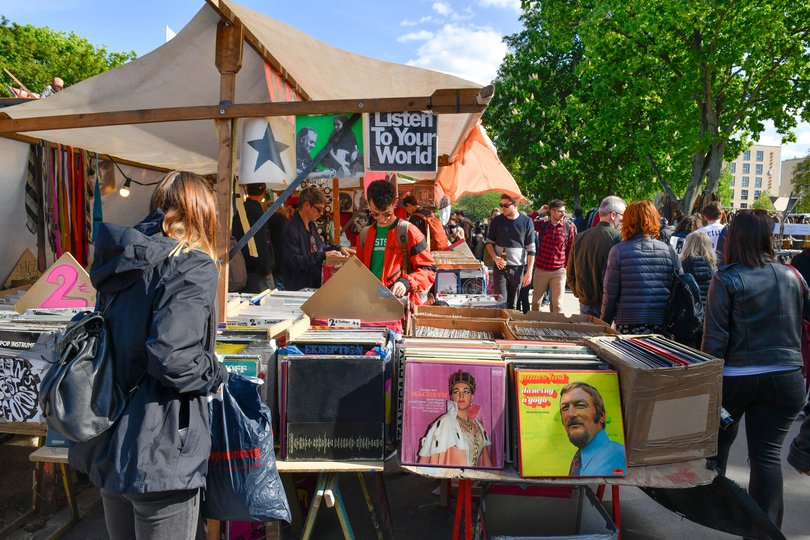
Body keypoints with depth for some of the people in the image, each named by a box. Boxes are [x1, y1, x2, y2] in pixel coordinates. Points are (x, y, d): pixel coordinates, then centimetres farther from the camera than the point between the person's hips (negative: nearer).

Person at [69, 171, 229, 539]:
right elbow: (171, 357, -26)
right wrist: (217, 375, -8)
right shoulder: (192, 266, -17)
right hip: (159, 454, -8)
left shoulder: (122, 260, 6)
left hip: (108, 444, 8)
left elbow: (119, 342, 12)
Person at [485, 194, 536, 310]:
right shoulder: (496, 221, 2)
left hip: (518, 268, 0)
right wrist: (495, 257, -8)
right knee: (501, 302, -7)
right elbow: (489, 242, 11)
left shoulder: (526, 221, 0)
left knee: (513, 304, 6)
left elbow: (531, 249, 1)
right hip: (500, 267, 0)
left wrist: (529, 272, -4)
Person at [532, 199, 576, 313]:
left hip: (559, 271, -2)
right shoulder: (542, 224, 2)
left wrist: (567, 267, 1)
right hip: (541, 269, 2)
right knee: (535, 302, 11)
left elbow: (571, 249, 4)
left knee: (557, 304, 3)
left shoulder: (569, 227, -2)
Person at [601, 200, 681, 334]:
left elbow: (610, 292, -4)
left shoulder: (618, 251, -6)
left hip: (628, 324, -2)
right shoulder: (668, 251, 2)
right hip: (662, 326, 3)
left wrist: (605, 321, 6)